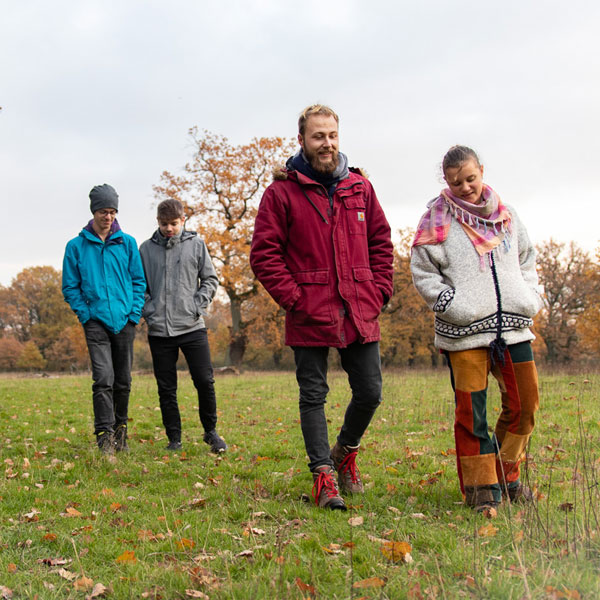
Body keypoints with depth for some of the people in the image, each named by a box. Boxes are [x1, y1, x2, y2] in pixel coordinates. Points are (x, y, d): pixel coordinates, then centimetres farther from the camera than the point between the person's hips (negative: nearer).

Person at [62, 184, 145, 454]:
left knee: (123, 381, 9)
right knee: (103, 378, -15)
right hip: (96, 322, -2)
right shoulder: (76, 246, 3)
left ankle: (121, 431, 25)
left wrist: (134, 314, -2)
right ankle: (104, 436, -12)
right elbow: (70, 287, 6)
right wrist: (85, 315, -5)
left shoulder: (127, 243, 7)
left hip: (124, 321, 2)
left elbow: (139, 281, 8)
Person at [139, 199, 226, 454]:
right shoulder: (146, 248, 6)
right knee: (166, 389, 6)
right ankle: (174, 438, 17)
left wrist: (198, 305, -4)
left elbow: (210, 279, 8)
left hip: (192, 327, -1)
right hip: (159, 330, 1)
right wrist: (148, 311, -2)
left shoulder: (196, 244, 5)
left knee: (205, 381, -3)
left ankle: (210, 431, 17)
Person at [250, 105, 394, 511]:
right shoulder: (282, 192, -3)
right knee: (313, 396, 3)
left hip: (361, 314, 4)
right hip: (310, 317, -4)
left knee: (370, 393, 9)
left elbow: (381, 242, 16)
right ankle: (324, 475, 13)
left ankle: (345, 451, 34)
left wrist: (380, 291, 5)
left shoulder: (360, 187, 10)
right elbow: (264, 253, -5)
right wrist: (293, 298, -11)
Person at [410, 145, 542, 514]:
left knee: (524, 405, 8)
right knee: (472, 411, -5)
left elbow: (527, 259, 25)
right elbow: (423, 276, -1)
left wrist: (531, 299, 10)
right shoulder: (437, 220, 0)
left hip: (513, 326, 5)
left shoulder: (506, 215, 13)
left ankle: (507, 475, 27)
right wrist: (458, 307, -12)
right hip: (465, 332, -4)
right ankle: (481, 487, 7)